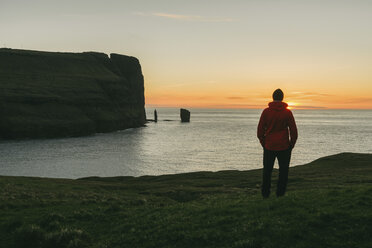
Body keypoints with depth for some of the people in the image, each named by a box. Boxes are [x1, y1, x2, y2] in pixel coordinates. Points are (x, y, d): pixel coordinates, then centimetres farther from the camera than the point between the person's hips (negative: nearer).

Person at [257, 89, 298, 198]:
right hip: (284, 147, -1)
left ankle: (265, 193, 15)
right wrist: (291, 144, 8)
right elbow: (293, 130, -3)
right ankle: (280, 193, 9)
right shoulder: (287, 112, -5)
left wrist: (263, 143, 9)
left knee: (267, 170, 12)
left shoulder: (266, 111, -3)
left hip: (269, 146, 1)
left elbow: (260, 129, -1)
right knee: (283, 170, 10)